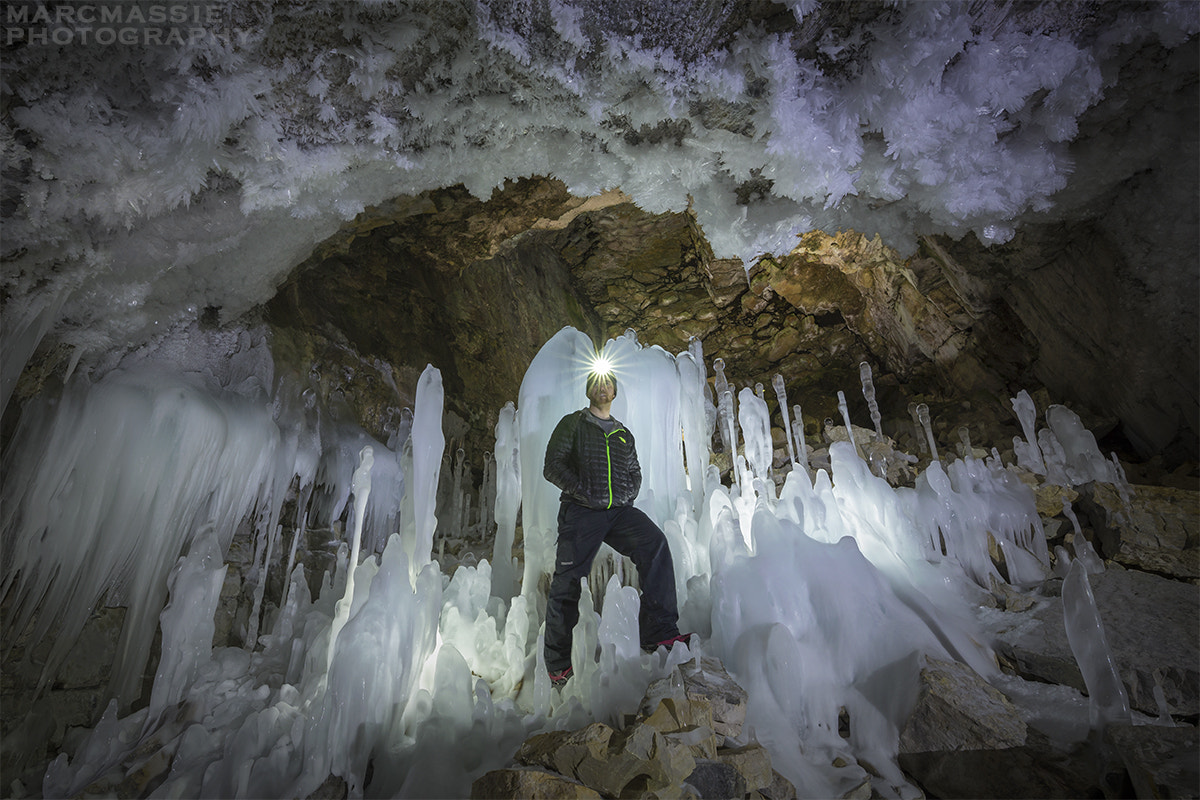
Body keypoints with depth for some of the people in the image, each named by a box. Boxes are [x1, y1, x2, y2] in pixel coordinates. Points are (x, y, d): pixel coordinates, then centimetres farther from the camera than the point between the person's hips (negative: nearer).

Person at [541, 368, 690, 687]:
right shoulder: (572, 424, 11)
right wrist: (583, 490, -12)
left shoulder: (623, 433, 24)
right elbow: (552, 466, 1)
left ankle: (659, 632, -25)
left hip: (618, 510, 3)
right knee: (567, 582, -6)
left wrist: (629, 494, 6)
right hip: (581, 511, -3)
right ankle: (557, 664, 11)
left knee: (654, 543, -25)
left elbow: (635, 472, 28)